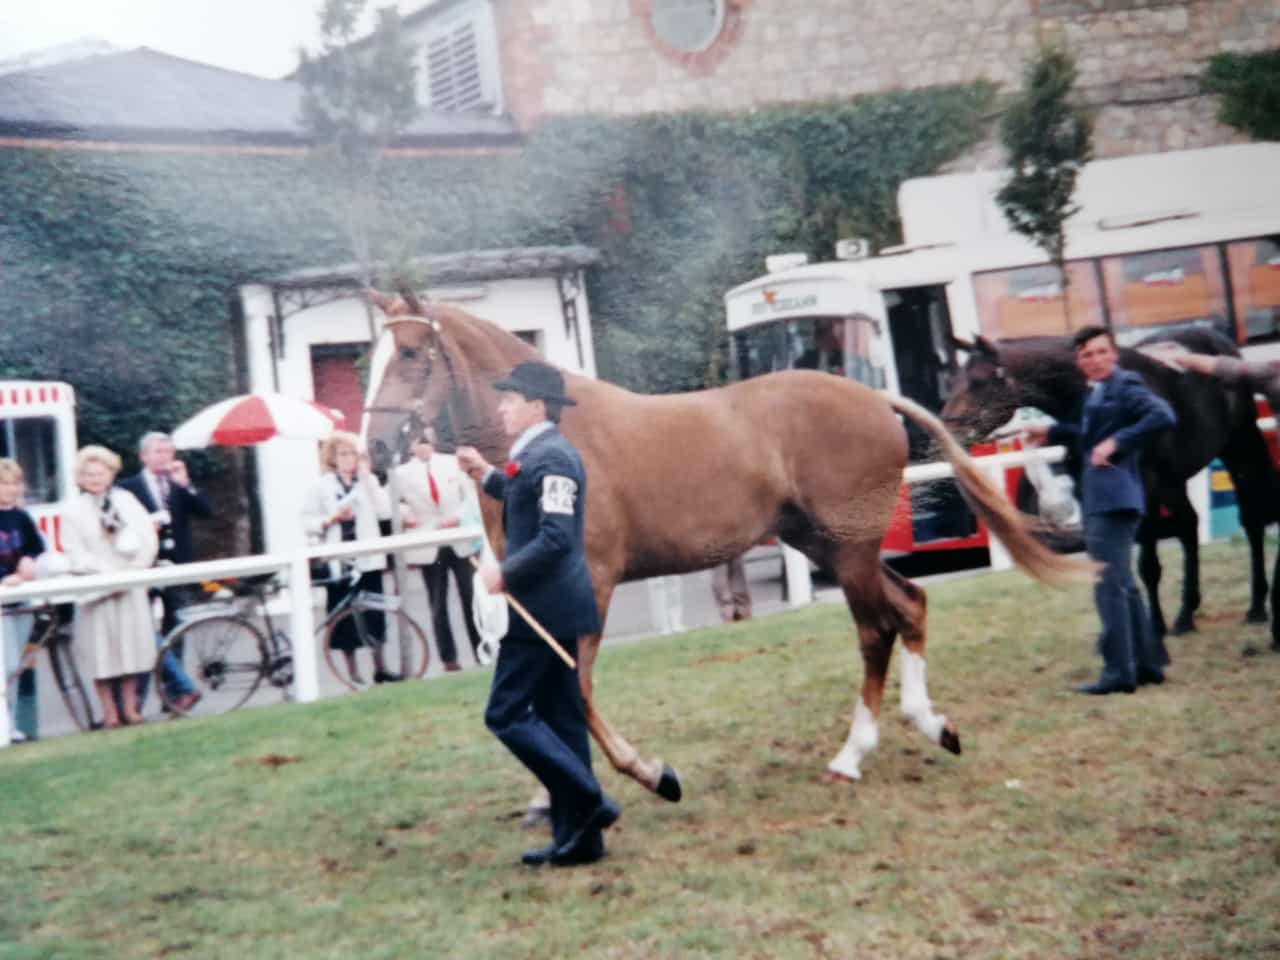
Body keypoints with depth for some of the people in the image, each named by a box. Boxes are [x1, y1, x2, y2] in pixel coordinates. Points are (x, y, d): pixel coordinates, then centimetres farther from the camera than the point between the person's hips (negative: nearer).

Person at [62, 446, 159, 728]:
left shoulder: (127, 500, 8)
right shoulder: (74, 510, 2)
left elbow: (148, 539, 5)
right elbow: (75, 553, -5)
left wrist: (133, 572, -6)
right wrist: (108, 575, -14)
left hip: (131, 586, 2)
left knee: (131, 643, 3)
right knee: (102, 647, -3)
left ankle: (129, 708, 12)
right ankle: (109, 712, 5)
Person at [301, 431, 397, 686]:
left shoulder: (369, 481, 8)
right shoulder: (321, 486, 2)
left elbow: (385, 511, -6)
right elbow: (307, 521, 0)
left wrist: (367, 479, -10)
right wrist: (332, 519, -16)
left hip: (368, 558, 2)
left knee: (374, 613, 5)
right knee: (345, 616, 2)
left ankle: (380, 668, 17)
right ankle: (353, 672, 13)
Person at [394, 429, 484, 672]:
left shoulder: (452, 462, 5)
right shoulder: (402, 472, 2)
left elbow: (471, 495, 4)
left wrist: (458, 516, -12)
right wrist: (404, 516, -20)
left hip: (461, 542, 1)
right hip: (428, 547, 0)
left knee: (471, 600, 4)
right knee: (438, 606, 4)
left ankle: (483, 652, 14)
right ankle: (449, 658, 11)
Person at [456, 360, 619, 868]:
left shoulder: (552, 456, -17)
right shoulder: (535, 453, 14)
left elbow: (556, 538, -24)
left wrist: (504, 572, -19)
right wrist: (485, 474, 24)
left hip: (544, 606, -10)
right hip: (549, 606, 10)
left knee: (506, 714, -6)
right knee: (558, 719, 12)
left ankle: (588, 801, -5)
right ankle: (578, 836, 17)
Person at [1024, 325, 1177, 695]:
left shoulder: (1125, 386, -11)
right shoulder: (1095, 393, 15)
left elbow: (1162, 415, -27)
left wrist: (1117, 442, -28)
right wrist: (1051, 432, 30)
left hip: (1115, 497, -10)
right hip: (1101, 499, 10)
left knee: (1109, 585, -9)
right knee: (1123, 585, 17)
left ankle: (1118, 672, -5)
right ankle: (1147, 663, 26)